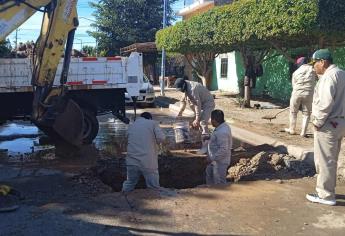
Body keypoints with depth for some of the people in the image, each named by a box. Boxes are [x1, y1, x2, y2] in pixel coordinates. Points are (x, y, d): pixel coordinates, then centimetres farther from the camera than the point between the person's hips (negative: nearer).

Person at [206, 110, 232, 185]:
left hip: (220, 161, -11)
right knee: (209, 173, 28)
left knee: (219, 182, 7)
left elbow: (223, 150, -31)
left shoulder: (222, 132, -31)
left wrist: (212, 158, -24)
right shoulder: (223, 126, 1)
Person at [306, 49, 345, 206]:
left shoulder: (329, 76, -16)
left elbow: (326, 103, -26)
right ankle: (328, 190, 28)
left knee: (324, 161, -1)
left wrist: (318, 122, -15)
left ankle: (325, 195, 7)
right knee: (331, 160, 18)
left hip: (328, 124, -10)